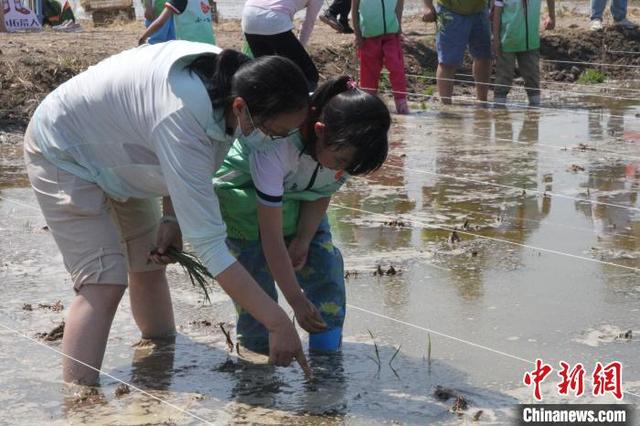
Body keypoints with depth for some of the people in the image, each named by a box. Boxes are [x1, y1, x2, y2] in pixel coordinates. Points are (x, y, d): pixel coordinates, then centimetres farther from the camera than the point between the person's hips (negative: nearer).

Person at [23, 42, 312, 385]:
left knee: (148, 264, 12)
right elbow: (208, 244, -42)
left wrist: (171, 217, -10)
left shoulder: (230, 76, -19)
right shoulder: (182, 120, -43)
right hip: (64, 153, -8)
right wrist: (278, 323, -40)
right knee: (104, 282, -18)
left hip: (116, 152, 8)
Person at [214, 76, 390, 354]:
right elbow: (271, 237, -37)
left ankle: (327, 355, 2)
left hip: (299, 200, 5)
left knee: (325, 263, -7)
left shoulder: (345, 147, -28)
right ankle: (256, 354, 3)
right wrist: (296, 299, -35)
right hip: (244, 192, -5)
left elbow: (323, 193, -6)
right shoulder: (275, 146, -43)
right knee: (256, 271, -13)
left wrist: (303, 240, -16)